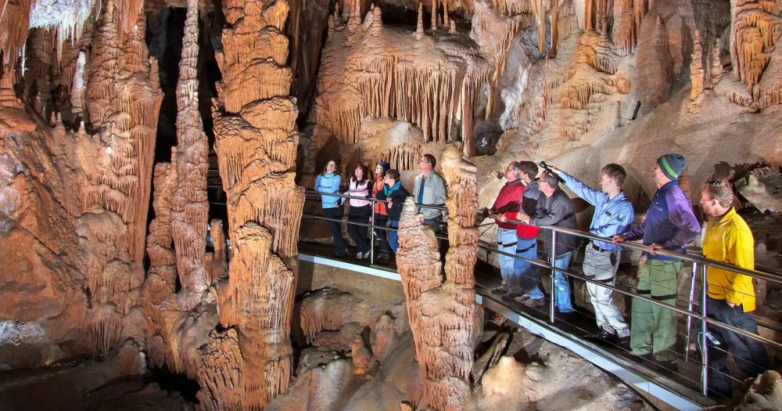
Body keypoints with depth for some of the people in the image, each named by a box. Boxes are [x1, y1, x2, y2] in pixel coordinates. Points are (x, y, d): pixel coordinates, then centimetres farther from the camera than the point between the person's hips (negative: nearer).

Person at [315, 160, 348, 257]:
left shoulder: (337, 177, -2)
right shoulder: (320, 177, 8)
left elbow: (332, 190, -14)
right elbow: (316, 188, -2)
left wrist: (321, 188, -3)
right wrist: (328, 190, -10)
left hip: (337, 205, -2)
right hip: (327, 206, 2)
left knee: (337, 228, 3)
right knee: (333, 228, -4)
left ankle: (338, 250, 13)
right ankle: (343, 248, 7)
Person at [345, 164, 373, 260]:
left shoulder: (367, 182, -5)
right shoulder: (351, 180, 8)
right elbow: (346, 193, 17)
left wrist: (371, 213, -5)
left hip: (364, 209, -4)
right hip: (353, 209, 4)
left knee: (362, 231, -2)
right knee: (351, 229, -5)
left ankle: (360, 251, 12)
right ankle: (365, 248, 3)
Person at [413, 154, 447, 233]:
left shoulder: (437, 179, -12)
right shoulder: (418, 178, 7)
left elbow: (441, 201, -14)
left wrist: (425, 214, -16)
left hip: (431, 219, -5)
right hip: (418, 217, 5)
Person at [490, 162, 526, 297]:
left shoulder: (519, 188, -13)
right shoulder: (505, 186, 16)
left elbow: (518, 207, -24)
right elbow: (498, 203, 21)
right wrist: (492, 210, 4)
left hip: (511, 229, -10)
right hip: (501, 228, 10)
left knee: (511, 260, -4)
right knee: (502, 259, 17)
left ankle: (516, 288, 6)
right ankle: (506, 285, 28)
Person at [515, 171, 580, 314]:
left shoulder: (560, 201, -27)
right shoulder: (545, 197, 2)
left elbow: (549, 220, -32)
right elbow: (541, 214, 5)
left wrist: (529, 220, -22)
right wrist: (526, 216, -14)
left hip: (563, 243, -9)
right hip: (554, 241, 9)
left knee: (559, 276, -3)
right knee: (555, 274, 20)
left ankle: (565, 308, 10)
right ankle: (556, 303, 35)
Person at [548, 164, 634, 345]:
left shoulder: (625, 207, -18)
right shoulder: (601, 197, 4)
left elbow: (610, 231, -24)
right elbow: (581, 188, 16)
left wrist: (592, 232, -8)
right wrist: (560, 173, 19)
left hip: (606, 256, -8)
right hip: (592, 250, 8)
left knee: (603, 299, -5)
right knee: (595, 296, 13)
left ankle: (624, 334, 9)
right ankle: (606, 331, 25)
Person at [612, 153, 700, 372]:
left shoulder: (673, 196, -20)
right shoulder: (660, 194, 12)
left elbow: (691, 228, -30)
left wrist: (666, 245, -26)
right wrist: (626, 236, 19)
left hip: (665, 263, -10)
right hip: (651, 260, 10)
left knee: (662, 313, 1)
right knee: (641, 305, 17)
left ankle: (665, 361, 15)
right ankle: (642, 351, 31)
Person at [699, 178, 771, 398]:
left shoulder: (736, 228, -22)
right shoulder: (713, 223, 7)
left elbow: (744, 270, -23)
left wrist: (731, 300, -18)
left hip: (733, 305, -9)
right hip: (712, 298, 10)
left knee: (747, 353, 2)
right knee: (713, 347, 20)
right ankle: (718, 389, 36)